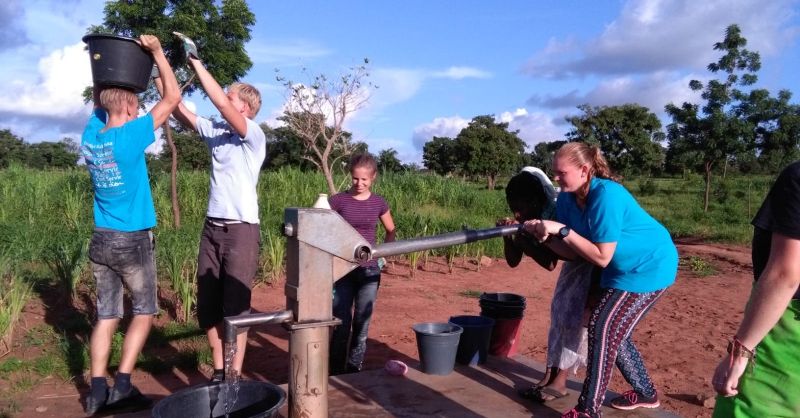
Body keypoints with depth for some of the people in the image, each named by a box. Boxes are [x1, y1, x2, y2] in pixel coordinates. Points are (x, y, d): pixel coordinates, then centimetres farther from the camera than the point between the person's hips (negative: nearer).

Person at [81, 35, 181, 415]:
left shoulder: (90, 134, 2)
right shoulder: (130, 136, -17)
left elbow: (99, 97, 23)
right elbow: (173, 97, -12)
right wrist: (157, 53, -6)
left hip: (101, 240, 6)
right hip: (132, 240, -6)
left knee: (106, 316, 11)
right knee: (144, 312, 9)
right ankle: (122, 383, 5)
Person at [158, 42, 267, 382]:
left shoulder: (254, 136, -9)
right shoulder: (215, 131, 10)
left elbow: (220, 103, -21)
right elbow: (179, 111, 8)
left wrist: (195, 61, -17)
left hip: (242, 230, -7)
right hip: (212, 228, 7)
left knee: (236, 306, -1)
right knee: (207, 305, 10)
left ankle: (235, 375, 10)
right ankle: (218, 371, 22)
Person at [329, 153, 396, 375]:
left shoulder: (379, 203, 3)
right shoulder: (338, 200, -4)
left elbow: (391, 231, 18)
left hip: (369, 271, 2)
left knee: (362, 324, 6)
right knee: (341, 324, -3)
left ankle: (354, 370, 20)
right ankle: (335, 373, 12)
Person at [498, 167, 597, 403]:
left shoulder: (555, 215, -34)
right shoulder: (529, 220, -11)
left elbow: (550, 263, -36)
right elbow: (513, 261, -9)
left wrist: (523, 241, -40)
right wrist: (508, 236, -26)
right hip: (576, 261, 9)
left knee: (576, 314, -11)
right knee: (559, 310, 6)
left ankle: (560, 381, -3)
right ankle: (550, 374, 11)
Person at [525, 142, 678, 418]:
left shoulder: (606, 195, -30)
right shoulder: (567, 198, -6)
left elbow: (602, 258, -29)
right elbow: (574, 253, -7)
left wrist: (563, 230, -32)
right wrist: (545, 236, -23)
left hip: (650, 267, -9)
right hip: (622, 270, 9)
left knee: (602, 329, -12)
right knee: (614, 332, 14)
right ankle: (645, 393, 35)